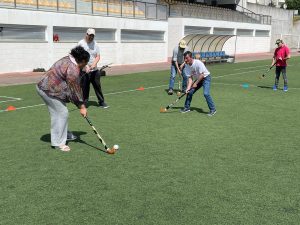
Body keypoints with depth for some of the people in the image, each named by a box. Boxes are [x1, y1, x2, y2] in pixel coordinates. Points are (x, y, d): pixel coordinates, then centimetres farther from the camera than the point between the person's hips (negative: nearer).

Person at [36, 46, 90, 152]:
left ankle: (64, 134, 33)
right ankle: (58, 143, 0)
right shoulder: (73, 70, -21)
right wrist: (81, 106, -8)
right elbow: (75, 90, -16)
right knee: (62, 113, -6)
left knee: (58, 113, 19)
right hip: (49, 90, -10)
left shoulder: (67, 59, 9)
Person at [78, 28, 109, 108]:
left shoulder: (95, 44, 9)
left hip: (95, 70, 4)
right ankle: (85, 103, 12)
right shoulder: (81, 43, -4)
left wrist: (94, 64, -13)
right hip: (84, 71, -4)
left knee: (98, 86, 8)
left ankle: (101, 102, 17)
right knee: (85, 88, 1)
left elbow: (98, 56, 5)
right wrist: (86, 66, -22)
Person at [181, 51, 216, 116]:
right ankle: (187, 107, 21)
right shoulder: (188, 66, -7)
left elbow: (202, 75, -26)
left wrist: (196, 83, -19)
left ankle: (213, 110, -11)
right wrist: (188, 87, -18)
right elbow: (190, 77, -6)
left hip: (206, 77, -7)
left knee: (206, 93, -23)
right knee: (189, 92, 3)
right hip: (198, 79, 7)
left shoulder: (198, 63, -28)